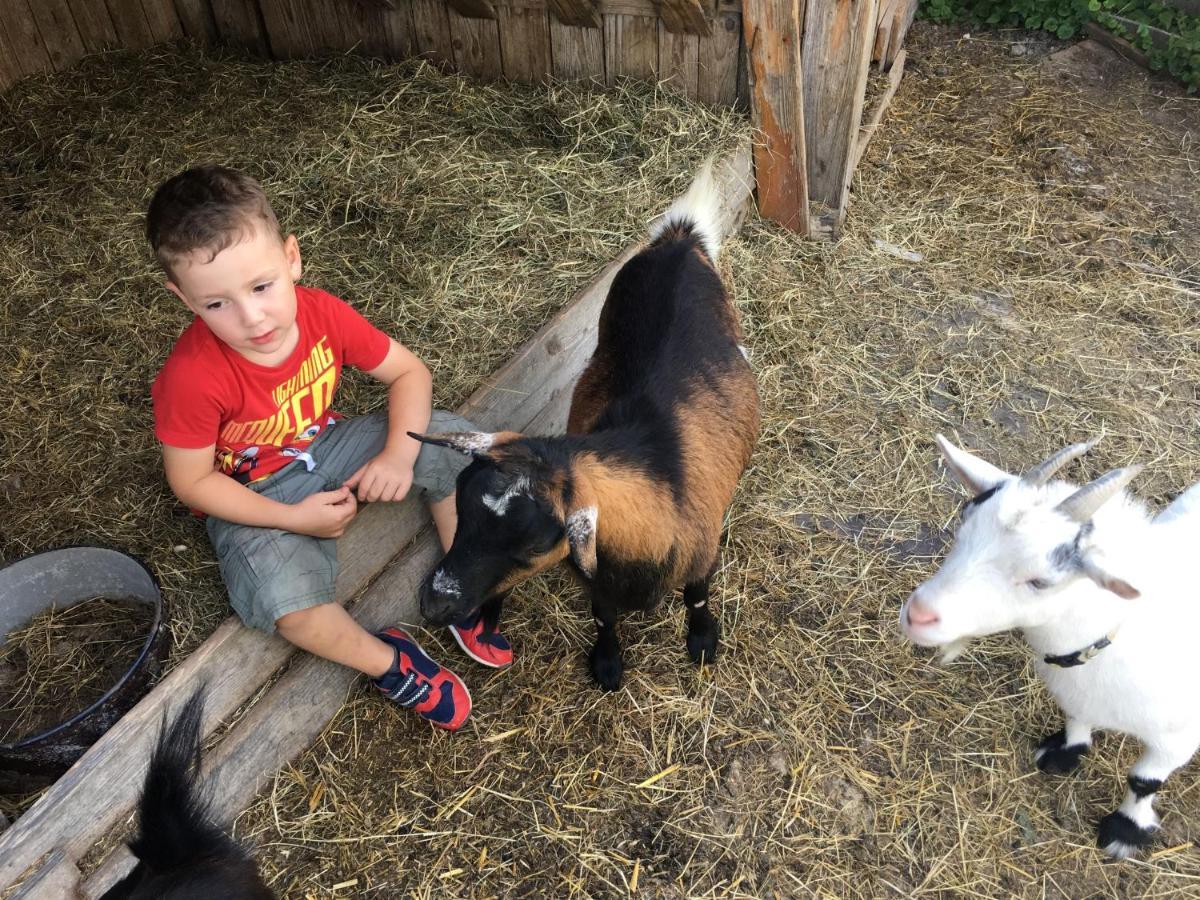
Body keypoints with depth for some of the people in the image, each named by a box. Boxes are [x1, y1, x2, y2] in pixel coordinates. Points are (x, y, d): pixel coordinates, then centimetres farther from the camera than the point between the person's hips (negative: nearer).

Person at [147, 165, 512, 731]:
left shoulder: (323, 314, -20)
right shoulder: (192, 378, -31)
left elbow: (409, 372, -8)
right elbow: (191, 481, -18)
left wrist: (400, 454, -24)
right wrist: (295, 518, -24)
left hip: (327, 447, 4)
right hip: (253, 498, -4)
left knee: (450, 440, -14)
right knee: (286, 597, -34)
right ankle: (388, 662, -2)